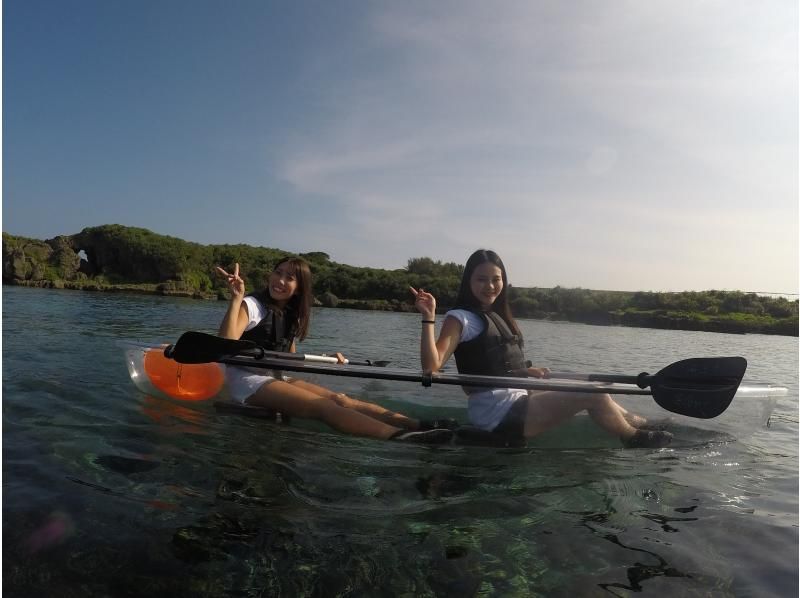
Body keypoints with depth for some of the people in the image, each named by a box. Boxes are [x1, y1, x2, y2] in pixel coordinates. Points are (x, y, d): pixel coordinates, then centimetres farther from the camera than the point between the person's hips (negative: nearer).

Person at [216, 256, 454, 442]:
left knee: (339, 399, -14)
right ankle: (400, 436, -44)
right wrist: (236, 298, -32)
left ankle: (419, 425, -26)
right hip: (247, 380, -7)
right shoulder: (252, 305, -11)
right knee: (325, 406, -27)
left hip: (273, 377, 7)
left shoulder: (293, 316, 10)